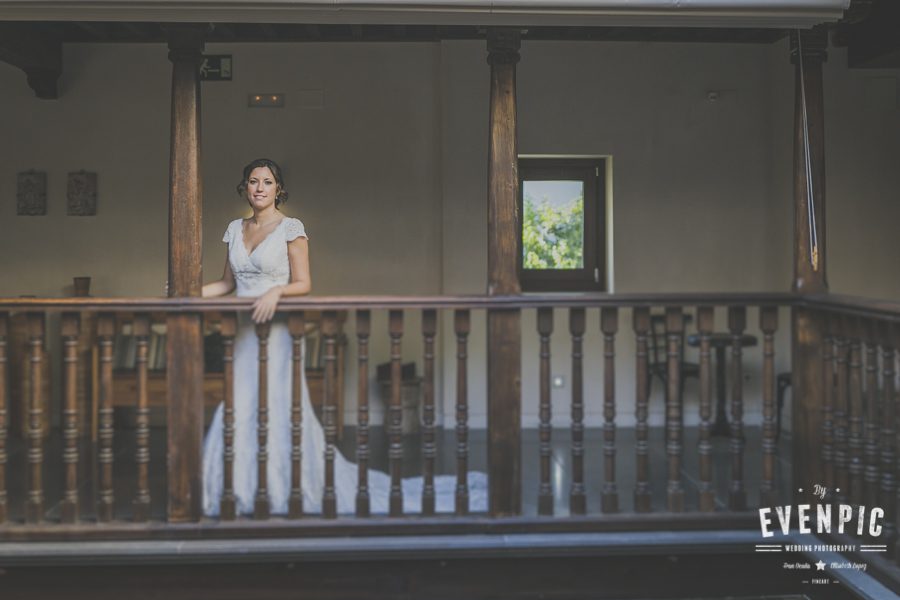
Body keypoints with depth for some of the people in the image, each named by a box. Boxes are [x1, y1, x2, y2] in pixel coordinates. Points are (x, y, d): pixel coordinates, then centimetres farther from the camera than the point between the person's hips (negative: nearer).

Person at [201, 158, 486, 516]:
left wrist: (276, 291, -25)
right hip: (244, 334, 5)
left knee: (280, 416, -8)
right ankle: (244, 501, 15)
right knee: (240, 417, 4)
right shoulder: (235, 229, 13)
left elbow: (303, 284, -6)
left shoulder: (291, 228, -3)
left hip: (278, 332, -5)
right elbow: (227, 283, 16)